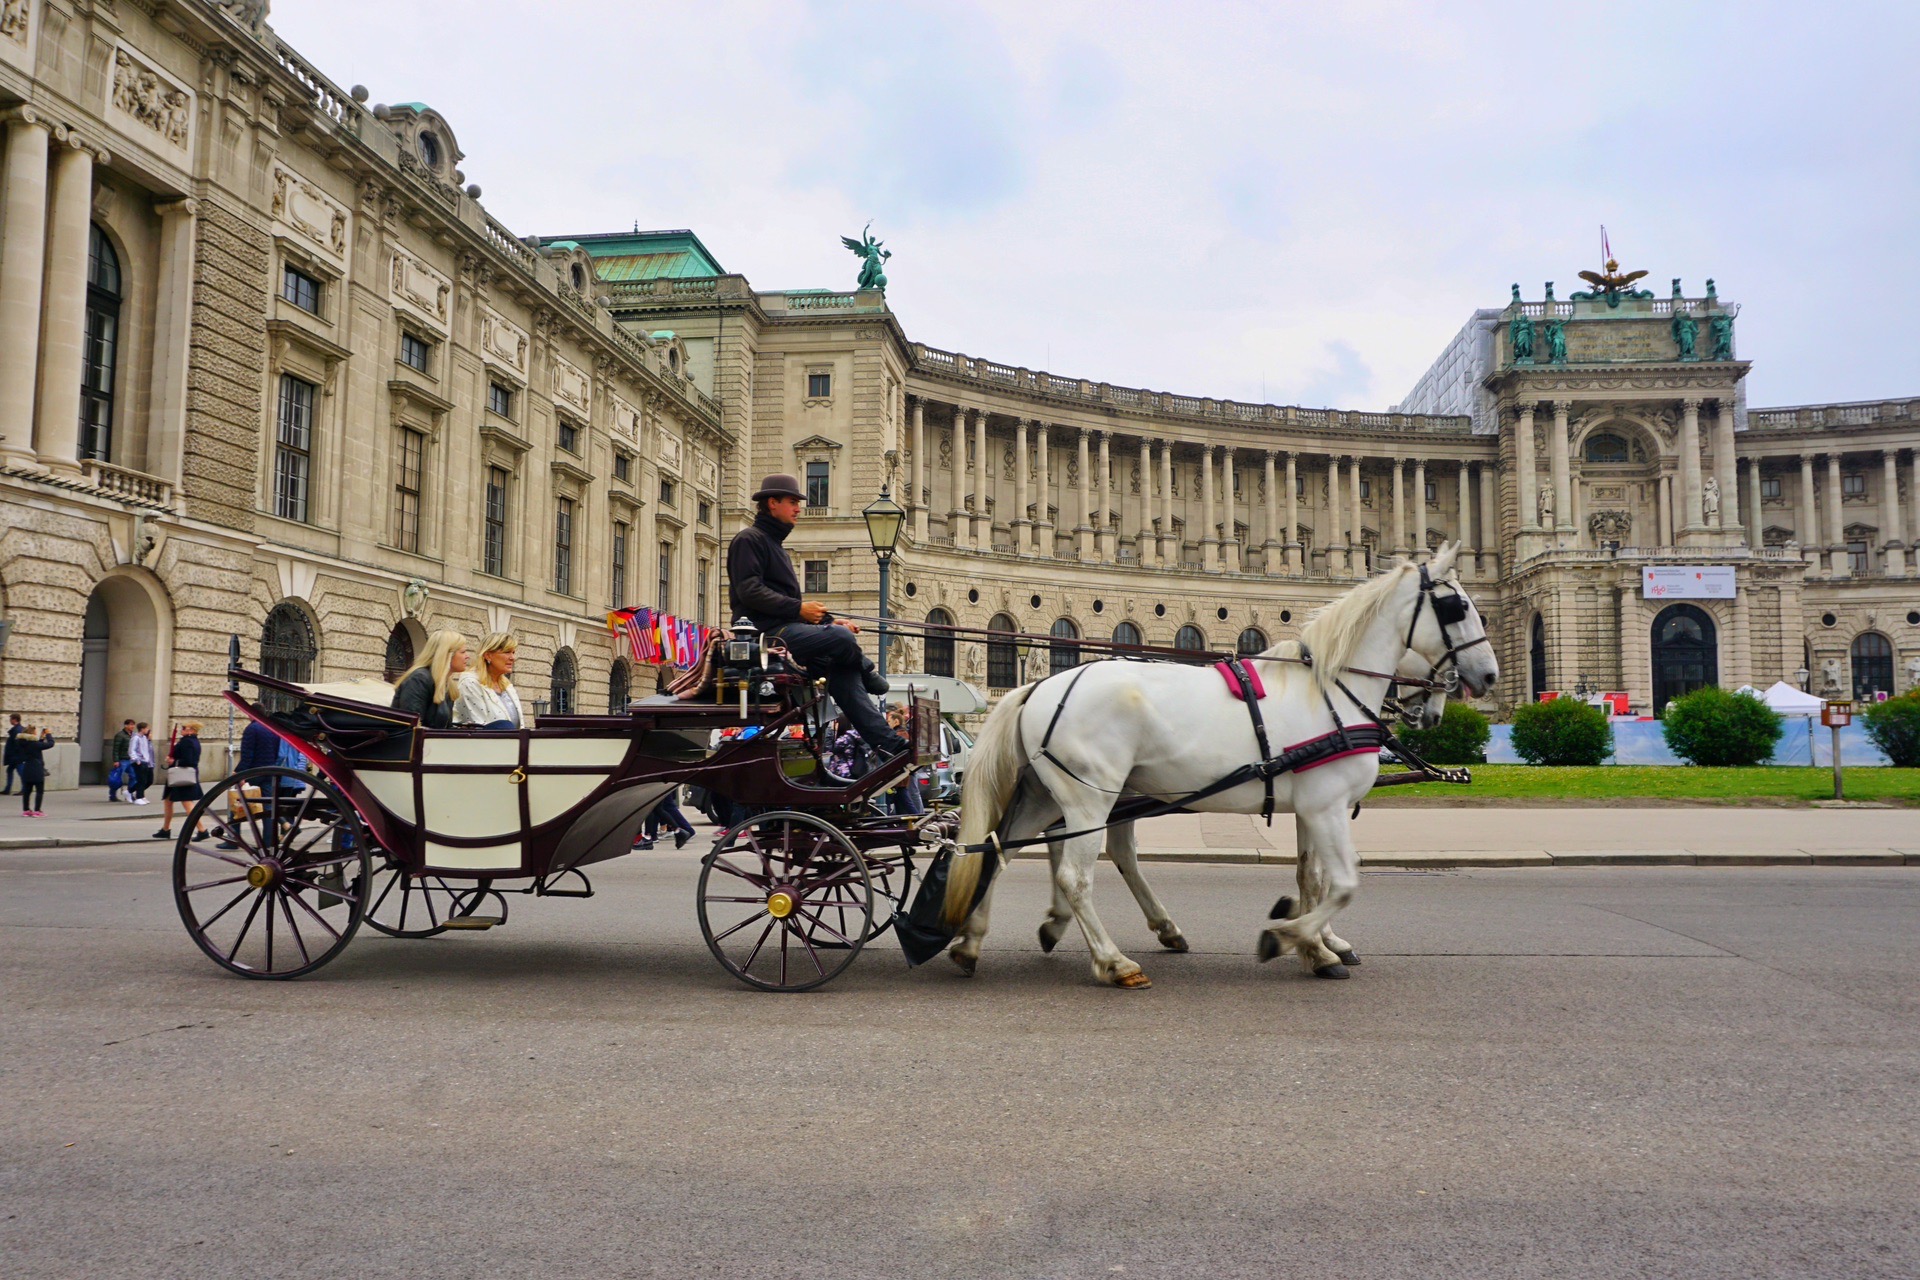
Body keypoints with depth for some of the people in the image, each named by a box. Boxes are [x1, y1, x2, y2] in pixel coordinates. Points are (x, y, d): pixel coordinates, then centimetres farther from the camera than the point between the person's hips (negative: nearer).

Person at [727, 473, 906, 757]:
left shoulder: (775, 545, 28)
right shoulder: (749, 539, -2)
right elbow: (749, 591, -16)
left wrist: (829, 621, 10)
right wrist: (799, 608, -18)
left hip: (786, 628, 9)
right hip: (766, 630, -9)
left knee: (842, 671, -7)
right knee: (841, 638, -26)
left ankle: (887, 743, -10)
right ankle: (870, 678, 5)